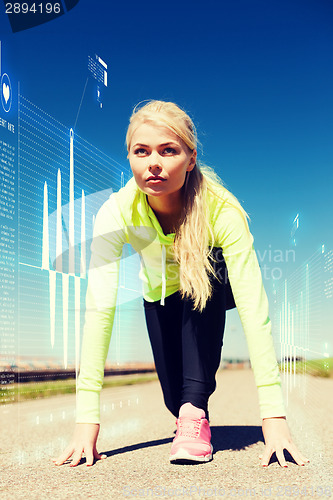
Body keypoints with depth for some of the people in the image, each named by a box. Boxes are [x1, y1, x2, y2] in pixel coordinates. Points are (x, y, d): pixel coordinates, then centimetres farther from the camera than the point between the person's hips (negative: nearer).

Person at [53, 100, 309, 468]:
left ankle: (196, 412, -24)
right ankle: (186, 407, 30)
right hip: (161, 295, 2)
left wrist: (273, 415, -49)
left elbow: (254, 309, -41)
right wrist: (86, 419, -42)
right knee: (174, 398, -9)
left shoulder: (221, 209, -37)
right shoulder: (116, 213, -32)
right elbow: (98, 309, -37)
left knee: (201, 274, -36)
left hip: (212, 290, -1)